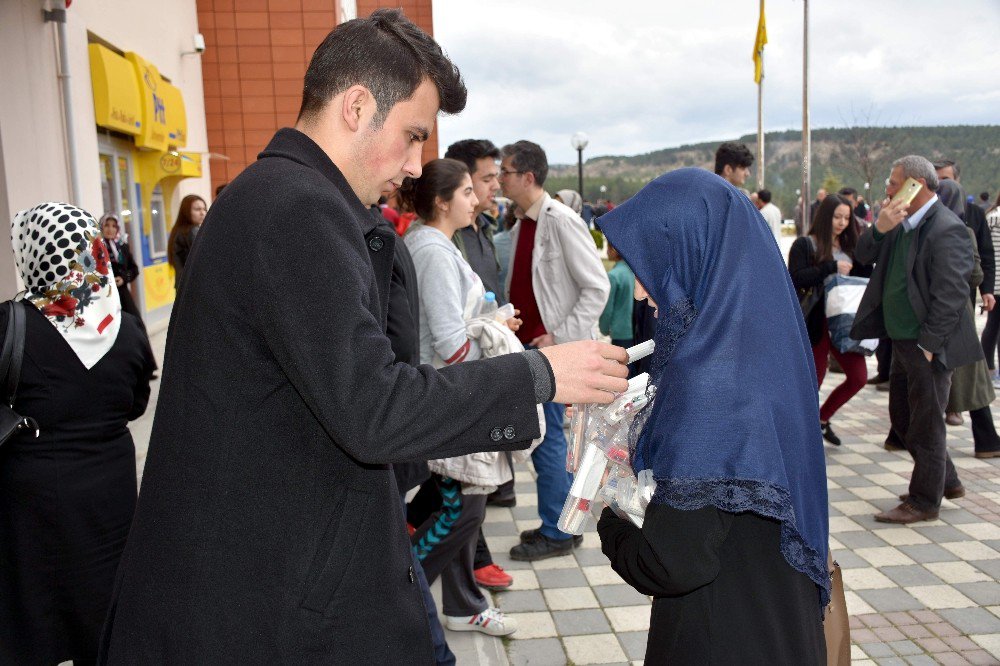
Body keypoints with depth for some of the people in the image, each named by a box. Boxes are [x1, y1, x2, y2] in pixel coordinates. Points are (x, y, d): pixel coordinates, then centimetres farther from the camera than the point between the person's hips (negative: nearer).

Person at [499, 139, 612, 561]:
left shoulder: (561, 221, -13)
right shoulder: (520, 227, 11)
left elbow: (597, 288, -14)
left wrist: (558, 336, -17)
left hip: (555, 350, -8)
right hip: (529, 347, 8)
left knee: (547, 439, -2)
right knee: (540, 438, 14)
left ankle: (556, 533, 13)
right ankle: (561, 522, 29)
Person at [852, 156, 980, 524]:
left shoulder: (946, 229, -18)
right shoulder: (901, 222, 8)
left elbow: (950, 295, -21)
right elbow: (863, 257, 6)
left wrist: (928, 344, -20)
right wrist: (879, 228, -12)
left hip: (928, 345, -9)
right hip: (902, 341, 9)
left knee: (925, 424, 4)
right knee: (902, 417, 19)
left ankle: (924, 502, 18)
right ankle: (945, 479, 37)